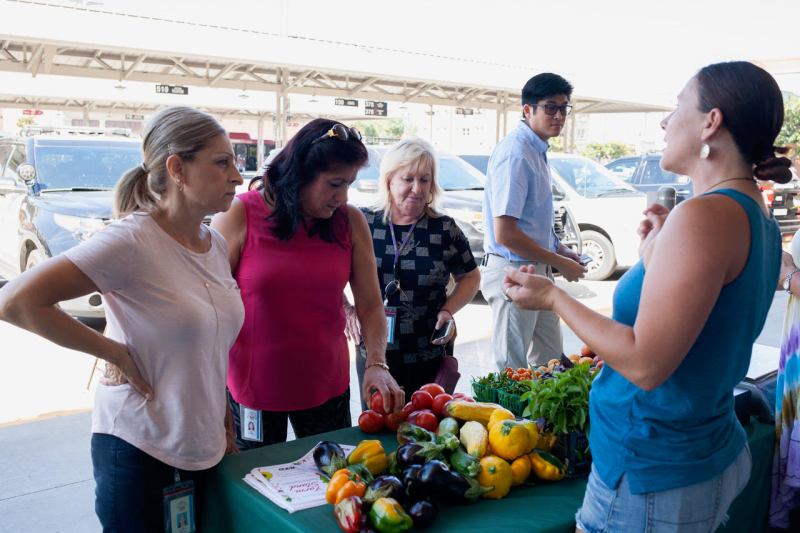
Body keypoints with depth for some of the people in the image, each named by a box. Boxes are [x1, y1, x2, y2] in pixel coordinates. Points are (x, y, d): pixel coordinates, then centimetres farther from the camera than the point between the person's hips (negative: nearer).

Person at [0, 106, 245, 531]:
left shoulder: (216, 244, 3)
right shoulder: (132, 240, -19)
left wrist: (225, 426, 15)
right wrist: (113, 353, -17)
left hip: (205, 446, 7)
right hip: (137, 448, -7)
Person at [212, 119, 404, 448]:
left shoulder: (350, 222, -4)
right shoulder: (239, 216, -11)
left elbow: (370, 305, -2)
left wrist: (376, 364, -17)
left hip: (327, 387, 3)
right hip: (253, 388, -2)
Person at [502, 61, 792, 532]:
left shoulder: (706, 215, -24)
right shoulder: (760, 219, 6)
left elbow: (645, 364, -26)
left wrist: (553, 297, -16)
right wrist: (657, 251, 11)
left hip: (654, 474, -9)